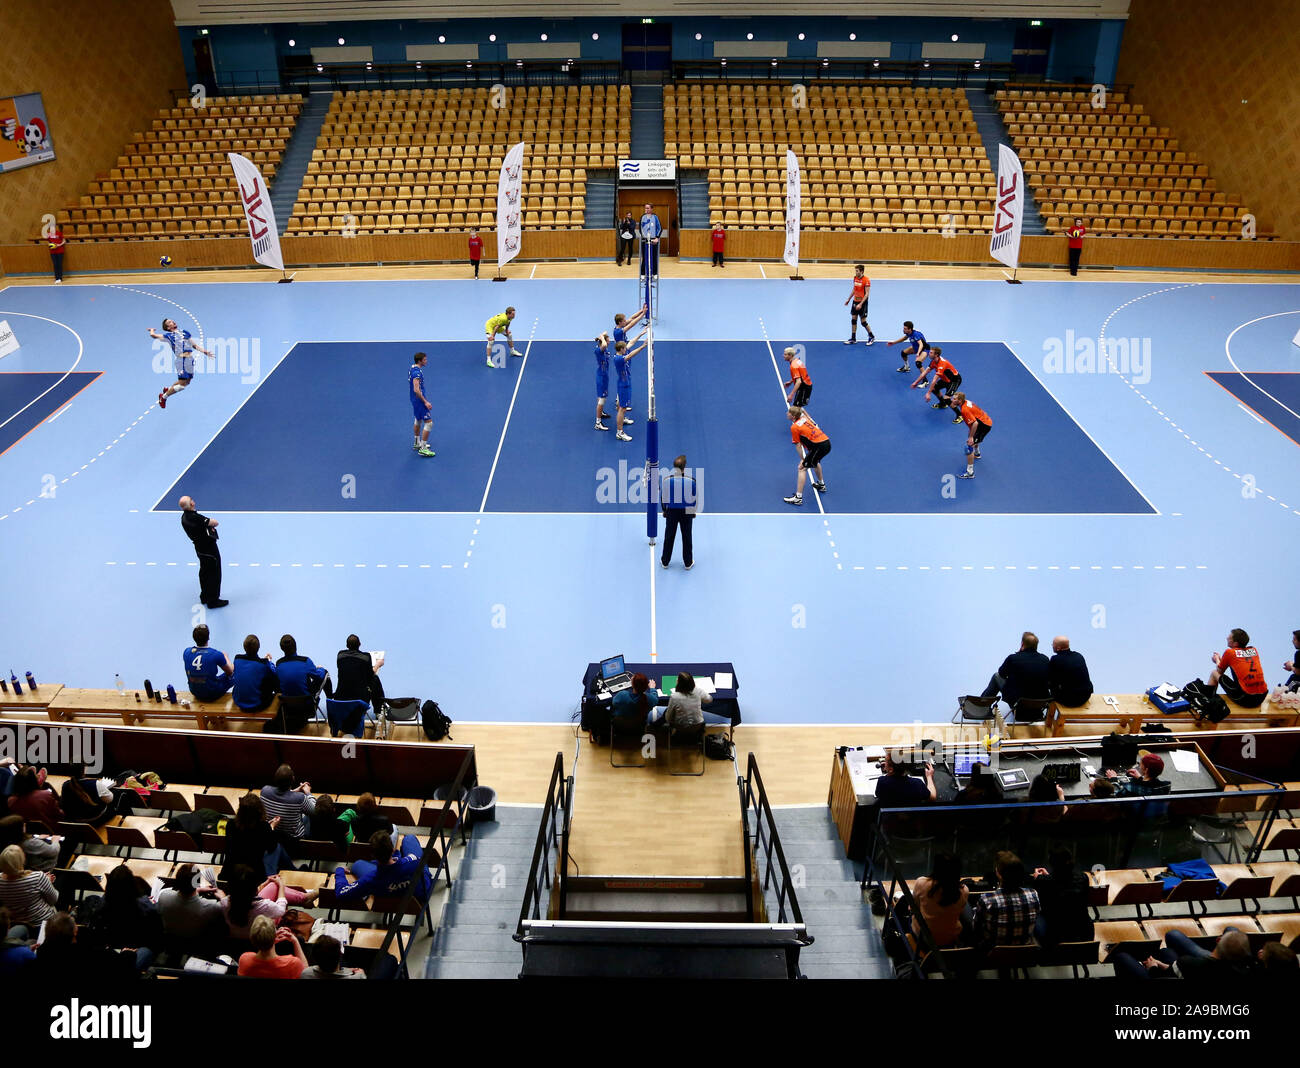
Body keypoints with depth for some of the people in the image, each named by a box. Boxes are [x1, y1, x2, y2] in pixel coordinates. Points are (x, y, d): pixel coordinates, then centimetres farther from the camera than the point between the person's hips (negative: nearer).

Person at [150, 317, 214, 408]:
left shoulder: (185, 333, 18)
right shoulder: (168, 336, 3)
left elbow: (194, 345, 19)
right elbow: (153, 335, -1)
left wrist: (204, 351, 6)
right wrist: (152, 330, 22)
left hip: (190, 359, 6)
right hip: (181, 359, -6)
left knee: (187, 381, 16)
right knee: (182, 384, -7)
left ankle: (168, 389, 39)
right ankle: (163, 397, 13)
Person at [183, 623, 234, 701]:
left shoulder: (187, 652, -11)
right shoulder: (216, 654, -24)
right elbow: (230, 672, -6)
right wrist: (225, 656, 14)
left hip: (195, 692, 5)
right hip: (212, 694, -5)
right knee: (234, 674, 18)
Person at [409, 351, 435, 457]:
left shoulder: (413, 368, 7)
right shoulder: (417, 372, -25)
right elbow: (416, 390, -29)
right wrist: (425, 402, -25)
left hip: (415, 399, 11)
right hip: (419, 400, -11)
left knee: (418, 420, 25)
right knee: (428, 422, -8)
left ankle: (417, 443, 41)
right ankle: (422, 449, -7)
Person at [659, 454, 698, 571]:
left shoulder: (666, 480, -13)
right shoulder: (691, 481, -15)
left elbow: (663, 498, -1)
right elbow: (695, 499, -3)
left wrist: (664, 510, 15)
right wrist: (693, 511, 13)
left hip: (671, 512, 1)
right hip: (687, 512, -1)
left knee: (669, 537, 15)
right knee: (687, 538, 13)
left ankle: (665, 561, 27)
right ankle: (688, 563, 23)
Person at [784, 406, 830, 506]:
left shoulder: (794, 427, -8)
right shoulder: (804, 418, 14)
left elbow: (798, 445, -5)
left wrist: (802, 460, 1)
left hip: (819, 447, -9)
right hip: (827, 442, 9)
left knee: (802, 468, -2)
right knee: (815, 461, 36)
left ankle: (798, 497, -5)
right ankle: (821, 485, 54)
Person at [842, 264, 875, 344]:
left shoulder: (866, 280, -17)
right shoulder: (855, 278, 5)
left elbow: (867, 294, -19)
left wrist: (860, 304, -25)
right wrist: (848, 299, 19)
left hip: (862, 302, -7)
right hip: (855, 301, 7)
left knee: (863, 321, -2)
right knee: (853, 320, 6)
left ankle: (871, 337, 16)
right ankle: (853, 339, 13)